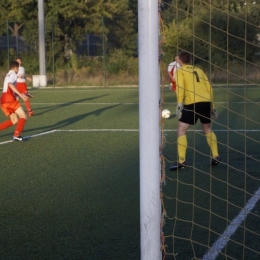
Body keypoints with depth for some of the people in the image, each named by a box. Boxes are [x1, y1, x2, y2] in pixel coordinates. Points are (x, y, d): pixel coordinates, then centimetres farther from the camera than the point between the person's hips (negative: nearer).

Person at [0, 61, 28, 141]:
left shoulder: (8, 75, 26)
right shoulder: (13, 74, -2)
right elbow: (10, 84, -23)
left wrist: (23, 94, 35)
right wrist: (20, 94, -31)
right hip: (9, 99, -9)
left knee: (14, 120, 13)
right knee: (23, 116, -4)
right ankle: (16, 135, -15)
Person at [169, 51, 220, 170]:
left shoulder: (180, 71, 9)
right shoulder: (199, 70, 23)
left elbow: (180, 87, -8)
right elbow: (209, 88, 21)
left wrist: (179, 104, -13)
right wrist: (212, 106, 26)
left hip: (192, 103, -5)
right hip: (206, 102, 5)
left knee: (181, 130, 1)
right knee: (208, 130, 24)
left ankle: (181, 161, -9)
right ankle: (216, 156, 20)